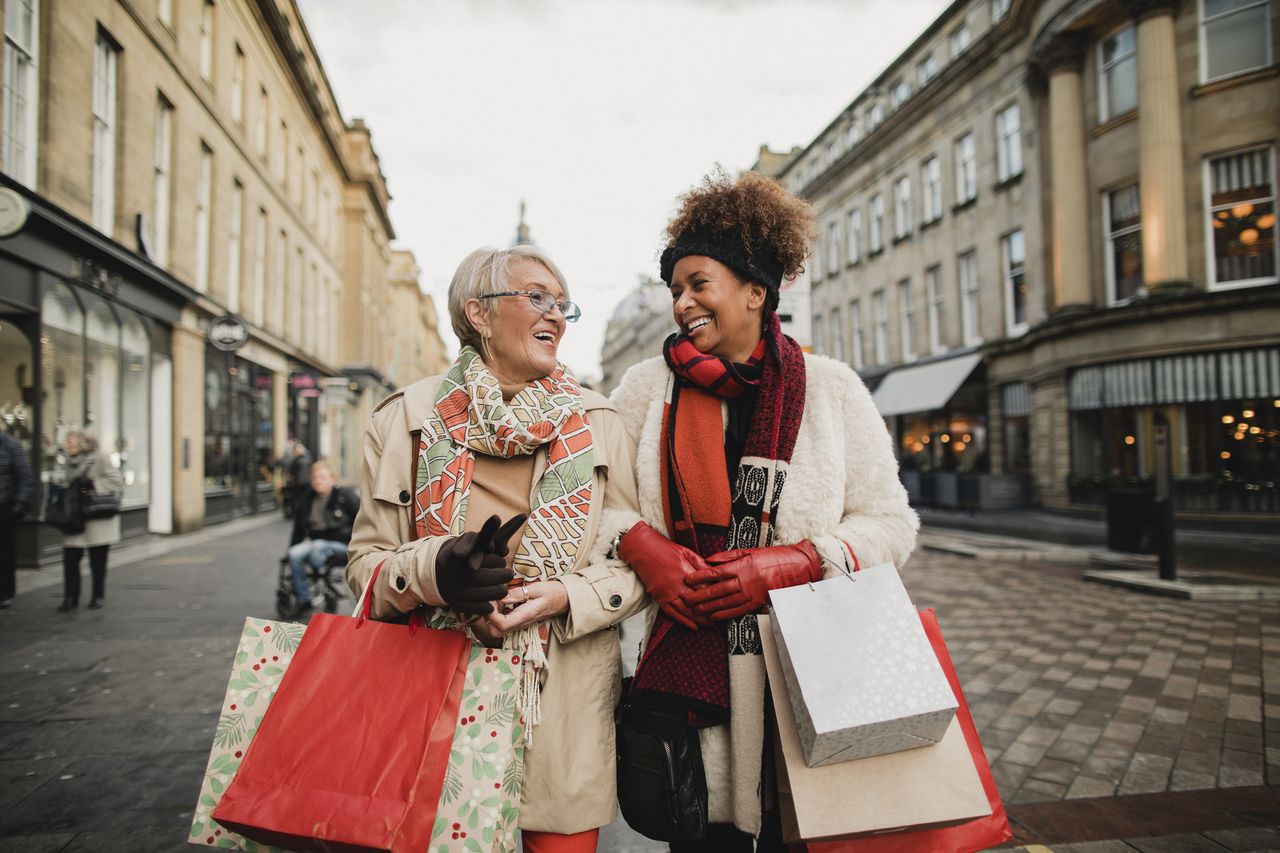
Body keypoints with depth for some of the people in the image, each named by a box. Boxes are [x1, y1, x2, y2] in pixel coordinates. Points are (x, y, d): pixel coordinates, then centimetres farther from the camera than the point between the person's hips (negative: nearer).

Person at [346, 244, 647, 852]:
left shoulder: (596, 424, 4)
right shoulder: (407, 418, 1)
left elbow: (636, 563, 3)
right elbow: (366, 561, 2)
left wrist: (566, 595, -16)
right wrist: (432, 570, -19)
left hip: (565, 708, 1)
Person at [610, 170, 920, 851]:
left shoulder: (832, 389, 4)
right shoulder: (647, 387, 6)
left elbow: (890, 522, 3)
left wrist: (794, 563, -12)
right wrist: (640, 546, -11)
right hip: (684, 667, 1)